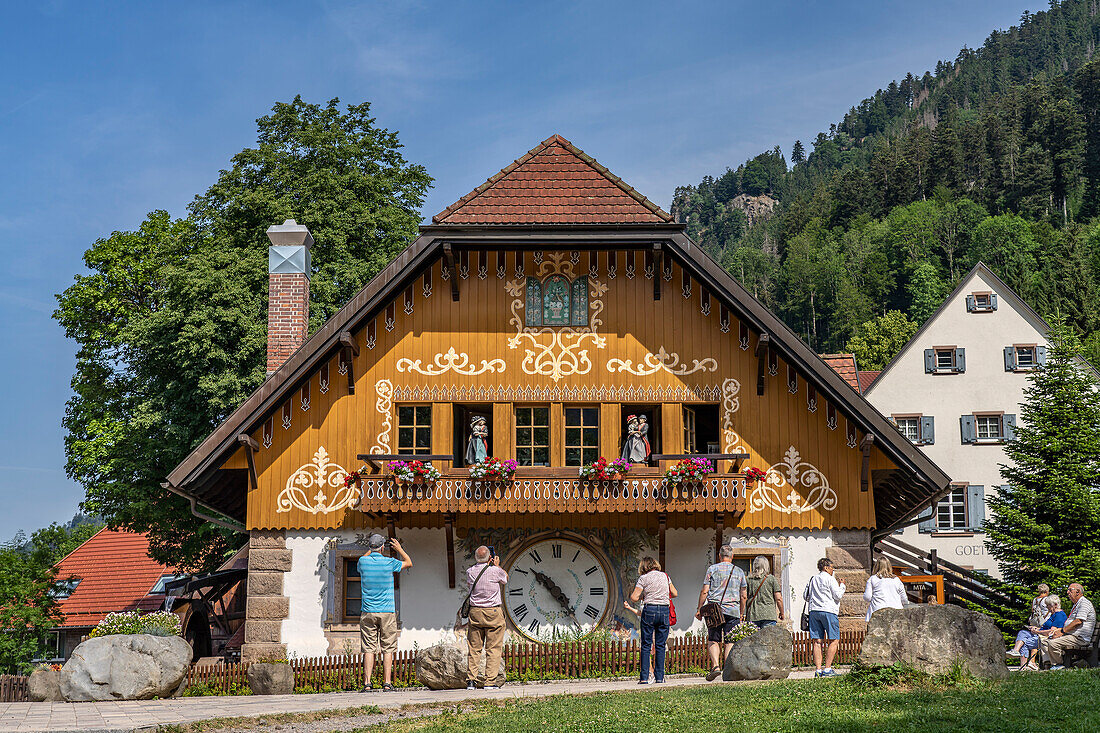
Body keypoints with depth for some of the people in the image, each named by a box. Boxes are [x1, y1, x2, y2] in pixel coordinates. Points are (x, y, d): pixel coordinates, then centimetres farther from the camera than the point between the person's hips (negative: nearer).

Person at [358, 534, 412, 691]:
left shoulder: (364, 561, -3)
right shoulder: (389, 563, -6)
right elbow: (409, 563, 14)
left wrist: (370, 550, 31)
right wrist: (399, 549, 26)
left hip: (368, 613, 1)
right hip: (387, 612, -1)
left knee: (369, 649, 2)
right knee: (387, 649, 2)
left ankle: (367, 682, -6)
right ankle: (387, 682, -3)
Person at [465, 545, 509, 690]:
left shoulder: (470, 571, 0)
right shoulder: (495, 571, -9)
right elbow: (505, 578, 13)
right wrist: (497, 565, 25)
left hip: (475, 613, 3)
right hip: (493, 612, -3)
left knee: (474, 648, 7)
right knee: (493, 648, 1)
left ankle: (471, 680, 4)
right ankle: (490, 681, -4)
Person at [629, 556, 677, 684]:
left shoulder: (643, 578, 0)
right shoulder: (665, 576, 10)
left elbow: (634, 598, -7)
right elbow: (674, 594, 13)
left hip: (649, 611, -3)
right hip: (664, 610, 3)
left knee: (646, 645, 1)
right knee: (661, 645, 7)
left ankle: (644, 677, -4)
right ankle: (659, 677, 3)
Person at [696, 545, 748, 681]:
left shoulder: (712, 569, 3)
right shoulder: (739, 571, 10)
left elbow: (704, 591, 0)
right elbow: (744, 596, 11)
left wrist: (699, 609, 7)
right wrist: (741, 614, 21)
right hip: (733, 611, 1)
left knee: (713, 640, 4)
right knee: (730, 641, 3)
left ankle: (715, 665, -14)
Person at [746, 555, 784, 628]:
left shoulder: (749, 579, 6)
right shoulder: (772, 579, 2)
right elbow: (778, 598, 0)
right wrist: (782, 613, 12)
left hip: (753, 616, 2)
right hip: (769, 615, -2)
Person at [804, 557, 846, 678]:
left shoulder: (812, 580, 15)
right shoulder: (829, 579, -4)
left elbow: (805, 597, 19)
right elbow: (838, 595, -7)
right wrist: (842, 586, 10)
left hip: (814, 611, 6)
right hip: (828, 610, -6)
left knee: (817, 641, 3)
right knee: (834, 640, -2)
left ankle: (818, 670, -3)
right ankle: (827, 669, -9)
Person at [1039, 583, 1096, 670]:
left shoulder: (1085, 603, -9)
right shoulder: (1075, 605, 26)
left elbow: (1078, 621, -19)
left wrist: (1062, 631, -16)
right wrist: (1057, 630, 13)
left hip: (1079, 638, -11)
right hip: (1069, 635, 11)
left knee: (1053, 643, -30)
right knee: (1043, 641, 0)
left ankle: (1059, 664, -8)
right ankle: (1054, 663, -12)